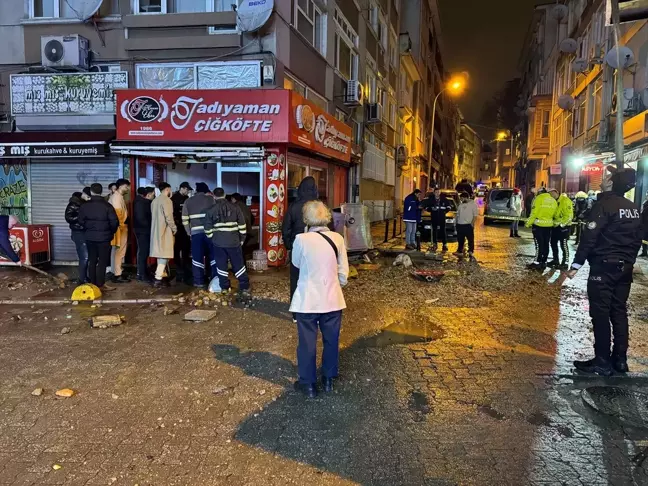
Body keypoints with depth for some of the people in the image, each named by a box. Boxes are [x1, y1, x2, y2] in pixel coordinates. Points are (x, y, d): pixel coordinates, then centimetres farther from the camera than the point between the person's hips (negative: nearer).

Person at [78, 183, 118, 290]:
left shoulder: (84, 206, -1)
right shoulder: (107, 205, -11)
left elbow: (81, 221, 1)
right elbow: (114, 222, -12)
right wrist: (111, 232, 8)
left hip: (90, 237, 3)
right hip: (104, 237, -3)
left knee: (92, 260, 12)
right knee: (102, 261, 2)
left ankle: (92, 284, 16)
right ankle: (100, 284, 1)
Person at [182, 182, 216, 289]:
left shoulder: (188, 201, 10)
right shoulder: (211, 199, 4)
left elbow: (184, 220, 8)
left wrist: (189, 232, 15)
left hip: (196, 232, 1)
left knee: (197, 257, 6)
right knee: (213, 255, 9)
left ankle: (199, 281, 9)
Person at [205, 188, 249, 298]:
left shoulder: (211, 210, 1)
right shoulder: (235, 207, 1)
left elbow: (208, 228, 4)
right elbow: (242, 226, 2)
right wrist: (242, 239, 11)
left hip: (218, 242, 0)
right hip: (234, 241, 0)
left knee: (221, 265, 12)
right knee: (239, 265, 3)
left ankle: (224, 287, 17)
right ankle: (245, 288, -3)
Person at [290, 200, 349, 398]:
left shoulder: (301, 240, -15)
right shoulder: (337, 238, -7)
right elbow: (343, 272, 0)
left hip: (307, 300, -3)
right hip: (332, 299, 3)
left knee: (307, 342, 12)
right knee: (331, 341, 18)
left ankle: (308, 384, 23)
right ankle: (328, 379, 33)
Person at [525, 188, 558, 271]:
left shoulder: (539, 198, -8)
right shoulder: (554, 202, 7)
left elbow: (534, 212, -11)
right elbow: (555, 215, 7)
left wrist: (528, 223, -5)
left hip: (538, 224, -4)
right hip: (548, 225, 4)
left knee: (539, 244, -4)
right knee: (546, 244, 9)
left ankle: (537, 263, -3)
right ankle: (543, 263, 14)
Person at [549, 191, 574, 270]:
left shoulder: (565, 201, -14)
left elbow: (569, 215, -18)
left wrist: (562, 223, -19)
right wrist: (554, 222, 5)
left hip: (564, 226, -8)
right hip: (555, 226, 8)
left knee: (563, 245, -2)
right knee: (553, 243, 13)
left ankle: (565, 263, 6)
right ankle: (555, 260, 26)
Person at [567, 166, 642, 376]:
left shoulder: (604, 205, -14)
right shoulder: (633, 209, 11)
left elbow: (589, 237, -19)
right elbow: (637, 240, 16)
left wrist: (576, 264, -16)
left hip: (603, 267, -8)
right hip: (624, 268, 8)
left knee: (600, 314, -3)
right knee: (619, 312, 12)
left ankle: (602, 362, 0)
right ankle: (620, 359, 18)